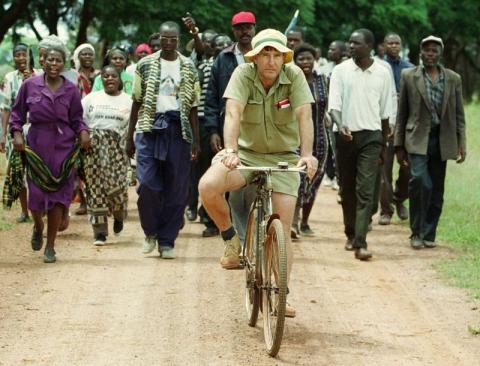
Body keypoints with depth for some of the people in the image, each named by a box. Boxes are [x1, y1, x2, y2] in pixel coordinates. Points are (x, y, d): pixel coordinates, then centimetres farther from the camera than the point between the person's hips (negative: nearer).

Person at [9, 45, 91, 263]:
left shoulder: (71, 90, 2)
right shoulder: (30, 85, 1)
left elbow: (77, 119, 7)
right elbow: (17, 113, 9)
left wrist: (83, 133, -11)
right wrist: (17, 134, -4)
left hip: (63, 147, 0)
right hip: (36, 146, 0)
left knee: (58, 196, -2)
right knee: (37, 195, 0)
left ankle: (50, 246, 8)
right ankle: (38, 227, 35)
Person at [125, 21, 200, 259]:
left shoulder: (189, 68, 8)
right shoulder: (145, 65, 7)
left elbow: (193, 106, 9)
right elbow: (137, 102, 9)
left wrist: (196, 139, 4)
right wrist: (129, 136, 5)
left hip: (178, 129, 1)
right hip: (150, 128, -1)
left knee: (176, 189, 0)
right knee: (148, 183, -12)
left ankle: (167, 241, 9)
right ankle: (150, 231, 10)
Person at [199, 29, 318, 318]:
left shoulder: (294, 76, -11)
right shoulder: (243, 74, -12)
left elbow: (304, 115, -22)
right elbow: (233, 112, -25)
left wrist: (308, 154, -37)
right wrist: (230, 150, -41)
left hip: (283, 158, 0)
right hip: (246, 152, 0)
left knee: (282, 228, -5)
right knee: (208, 186, -29)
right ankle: (231, 238, -2)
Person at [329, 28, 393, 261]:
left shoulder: (382, 73, 2)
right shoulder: (340, 71, 1)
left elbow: (385, 112, 10)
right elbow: (334, 105, -8)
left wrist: (384, 144, 13)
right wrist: (341, 125, -27)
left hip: (371, 136, -1)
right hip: (346, 135, 1)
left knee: (365, 190, -11)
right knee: (347, 189, 11)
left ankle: (360, 242, -16)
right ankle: (351, 234, 28)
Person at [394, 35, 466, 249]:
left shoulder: (453, 79, 8)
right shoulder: (409, 77, 4)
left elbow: (459, 115, 10)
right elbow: (401, 113, 6)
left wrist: (461, 144, 3)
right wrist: (399, 145, 4)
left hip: (442, 141, 3)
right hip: (418, 139, -3)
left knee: (437, 189, 5)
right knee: (420, 180, -20)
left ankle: (429, 234, 18)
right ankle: (416, 232, -8)